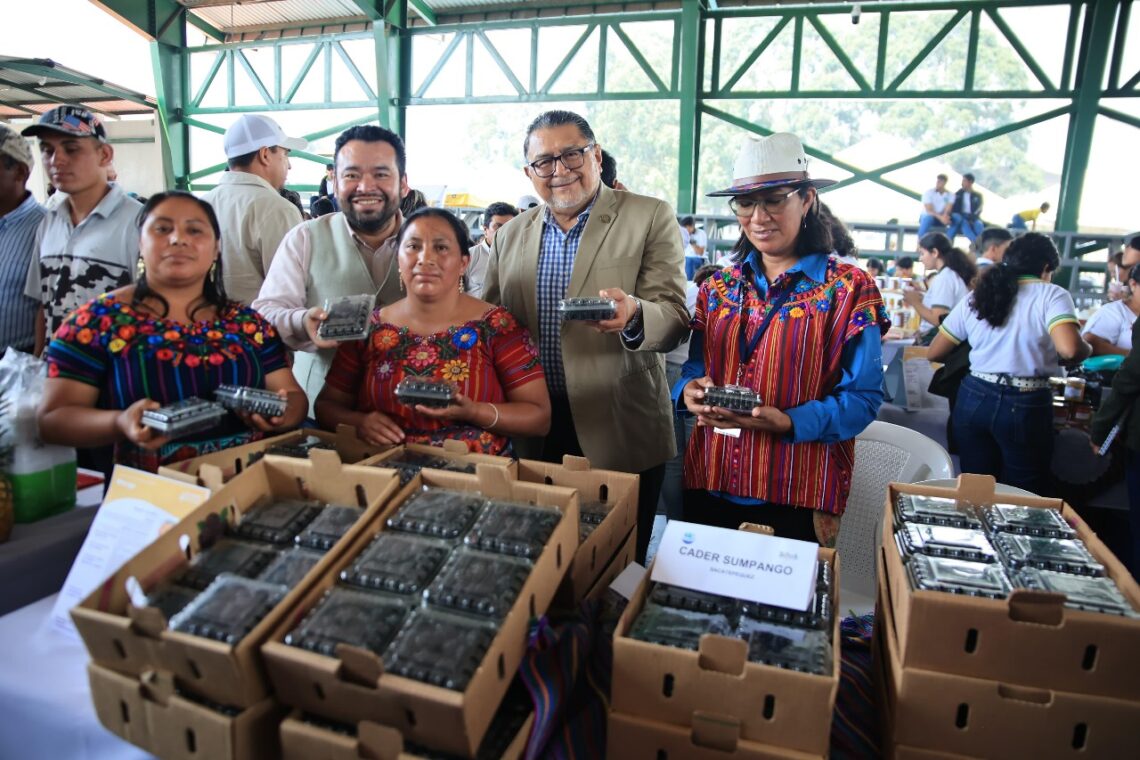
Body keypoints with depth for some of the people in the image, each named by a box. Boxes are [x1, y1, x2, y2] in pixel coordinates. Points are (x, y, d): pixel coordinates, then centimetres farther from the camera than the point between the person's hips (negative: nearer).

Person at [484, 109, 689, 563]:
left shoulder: (651, 218, -4)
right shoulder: (510, 236, 9)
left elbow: (674, 320, -11)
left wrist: (633, 315, -33)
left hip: (619, 438, -3)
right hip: (534, 438, 4)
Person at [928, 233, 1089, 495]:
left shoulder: (975, 297, 10)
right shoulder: (1052, 296, -2)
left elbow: (934, 354, 11)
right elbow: (1069, 349, -19)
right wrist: (1088, 348, 4)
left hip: (974, 399, 4)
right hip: (1025, 405, -4)